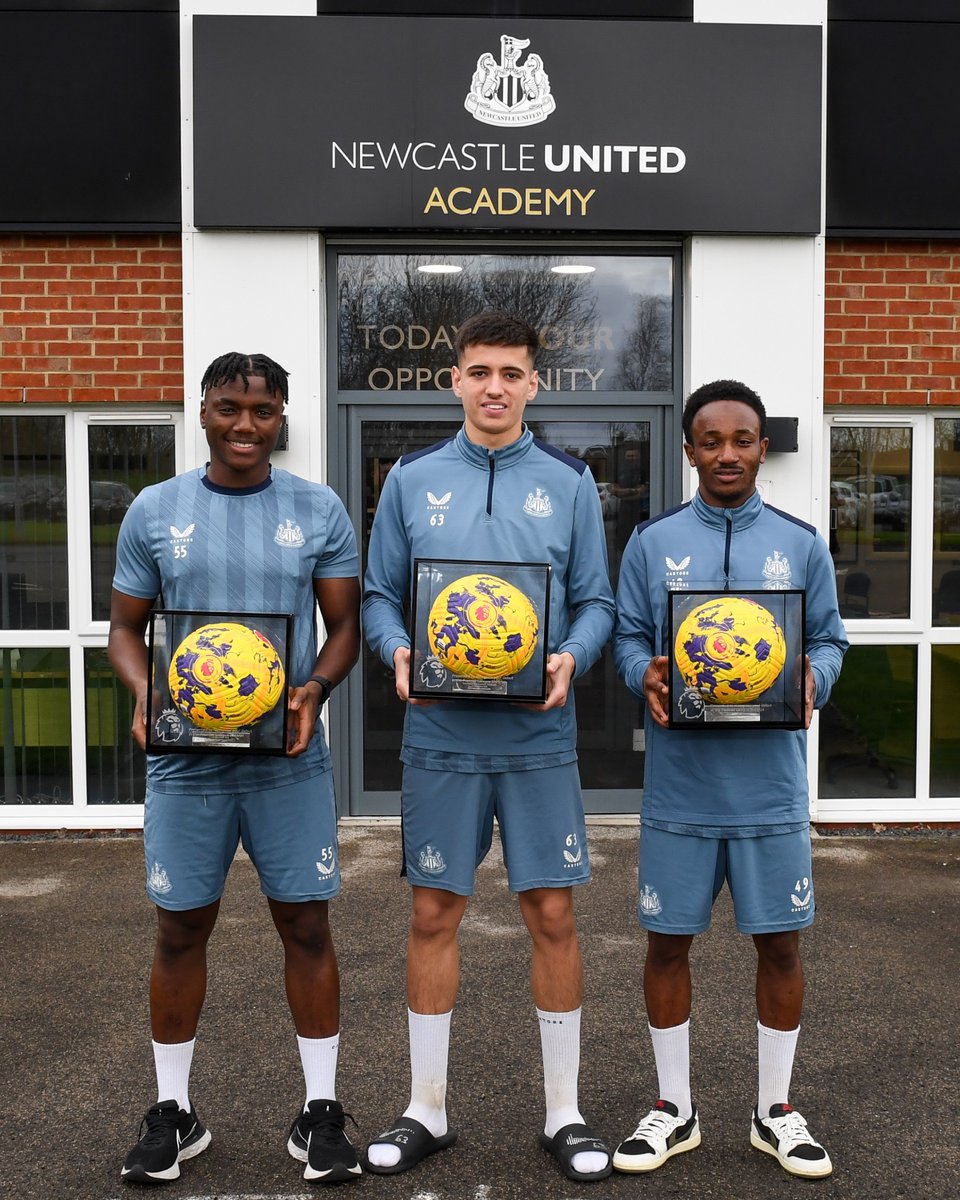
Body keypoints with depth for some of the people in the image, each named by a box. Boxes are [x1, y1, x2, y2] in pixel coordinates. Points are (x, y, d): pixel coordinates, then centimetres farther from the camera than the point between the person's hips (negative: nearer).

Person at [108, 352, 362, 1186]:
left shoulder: (320, 511, 2)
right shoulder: (154, 511, 4)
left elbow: (346, 624, 4)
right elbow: (126, 625, 9)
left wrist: (315, 688, -16)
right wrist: (144, 692, -11)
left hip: (290, 756, 0)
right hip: (186, 754, 1)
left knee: (306, 926, 5)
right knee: (182, 929, 9)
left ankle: (321, 1110, 22)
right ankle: (173, 1110, 28)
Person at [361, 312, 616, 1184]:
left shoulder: (569, 482, 5)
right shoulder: (413, 480, 5)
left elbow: (596, 600, 5)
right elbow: (380, 595, 7)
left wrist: (571, 657, -15)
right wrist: (399, 653, -13)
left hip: (540, 735, 0)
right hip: (442, 734, 1)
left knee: (553, 916, 5)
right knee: (434, 915, 8)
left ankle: (564, 1114, 24)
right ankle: (427, 1110, 26)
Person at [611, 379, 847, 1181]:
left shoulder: (801, 544, 5)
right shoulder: (653, 543, 4)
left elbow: (830, 639, 7)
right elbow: (627, 635, 4)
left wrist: (812, 680, -15)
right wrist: (647, 676, -17)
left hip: (770, 782, 1)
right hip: (680, 781, 0)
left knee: (780, 942, 9)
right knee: (668, 939, 8)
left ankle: (776, 1111, 30)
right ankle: (674, 1109, 28)